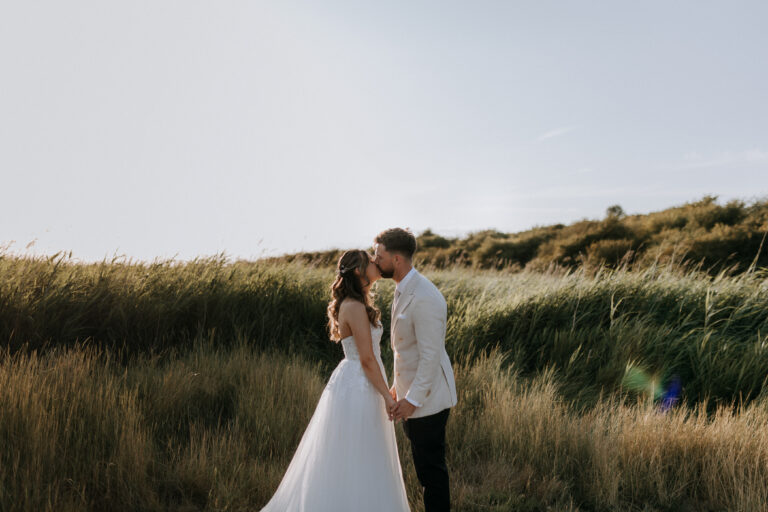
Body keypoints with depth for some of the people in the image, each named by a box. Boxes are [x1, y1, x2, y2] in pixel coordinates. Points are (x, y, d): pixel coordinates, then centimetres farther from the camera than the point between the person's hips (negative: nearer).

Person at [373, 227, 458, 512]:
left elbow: (431, 355, -24)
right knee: (424, 466, 18)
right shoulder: (404, 289, 9)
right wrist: (399, 387, 20)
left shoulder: (423, 298, -23)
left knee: (431, 468, 1)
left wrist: (412, 400, -22)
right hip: (413, 391, 10)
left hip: (427, 398, -10)